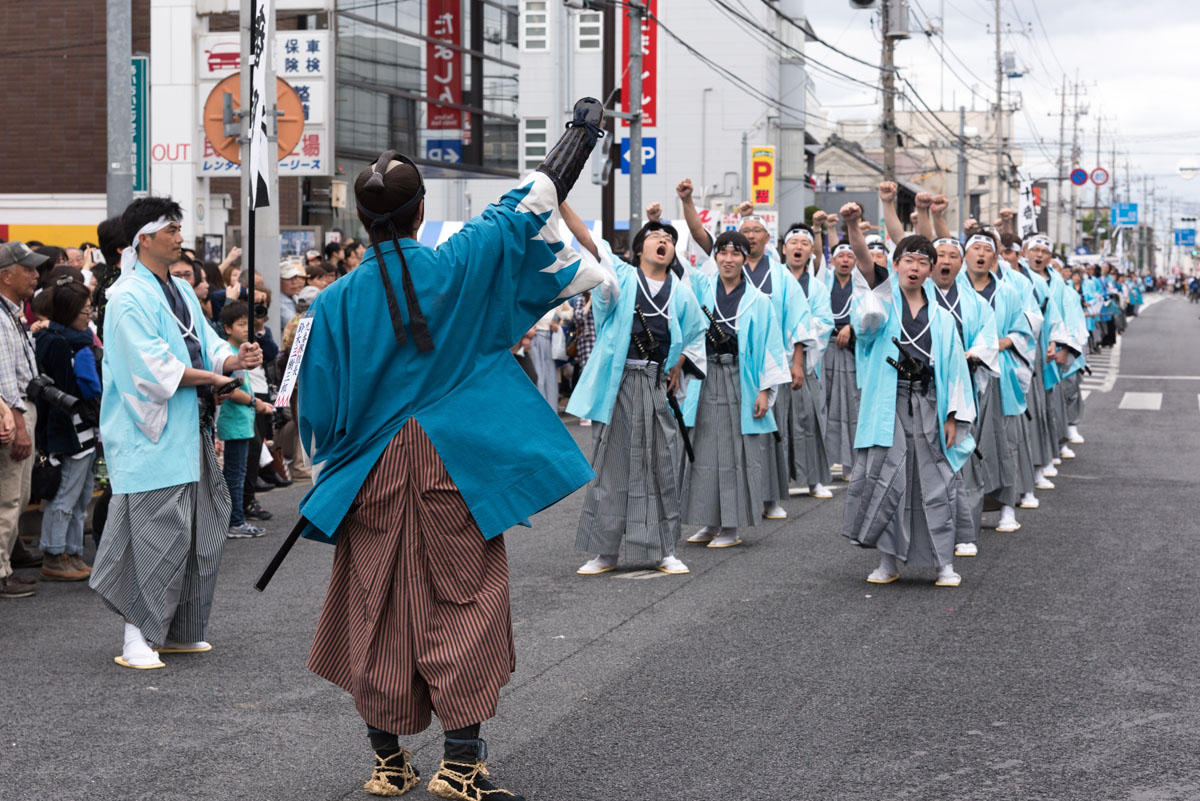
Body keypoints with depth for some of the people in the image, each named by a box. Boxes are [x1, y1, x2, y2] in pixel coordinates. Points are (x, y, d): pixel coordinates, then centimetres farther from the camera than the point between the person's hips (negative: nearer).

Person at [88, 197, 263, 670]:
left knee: (199, 531, 12)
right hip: (151, 435, -9)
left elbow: (205, 346, 16)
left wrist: (234, 359, -5)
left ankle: (176, 630, 22)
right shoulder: (129, 299, -12)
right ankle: (137, 637, -4)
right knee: (156, 530, -11)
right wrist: (208, 377, -13)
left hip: (189, 432, 9)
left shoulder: (181, 291, 16)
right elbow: (148, 366, -19)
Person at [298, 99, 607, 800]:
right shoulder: (460, 268, -7)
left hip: (373, 473, 2)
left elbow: (319, 406, 0)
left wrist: (337, 459, 20)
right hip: (455, 469, -1)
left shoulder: (339, 301, -4)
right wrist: (584, 131, 17)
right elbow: (533, 203, 4)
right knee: (465, 604, 4)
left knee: (378, 611, 11)